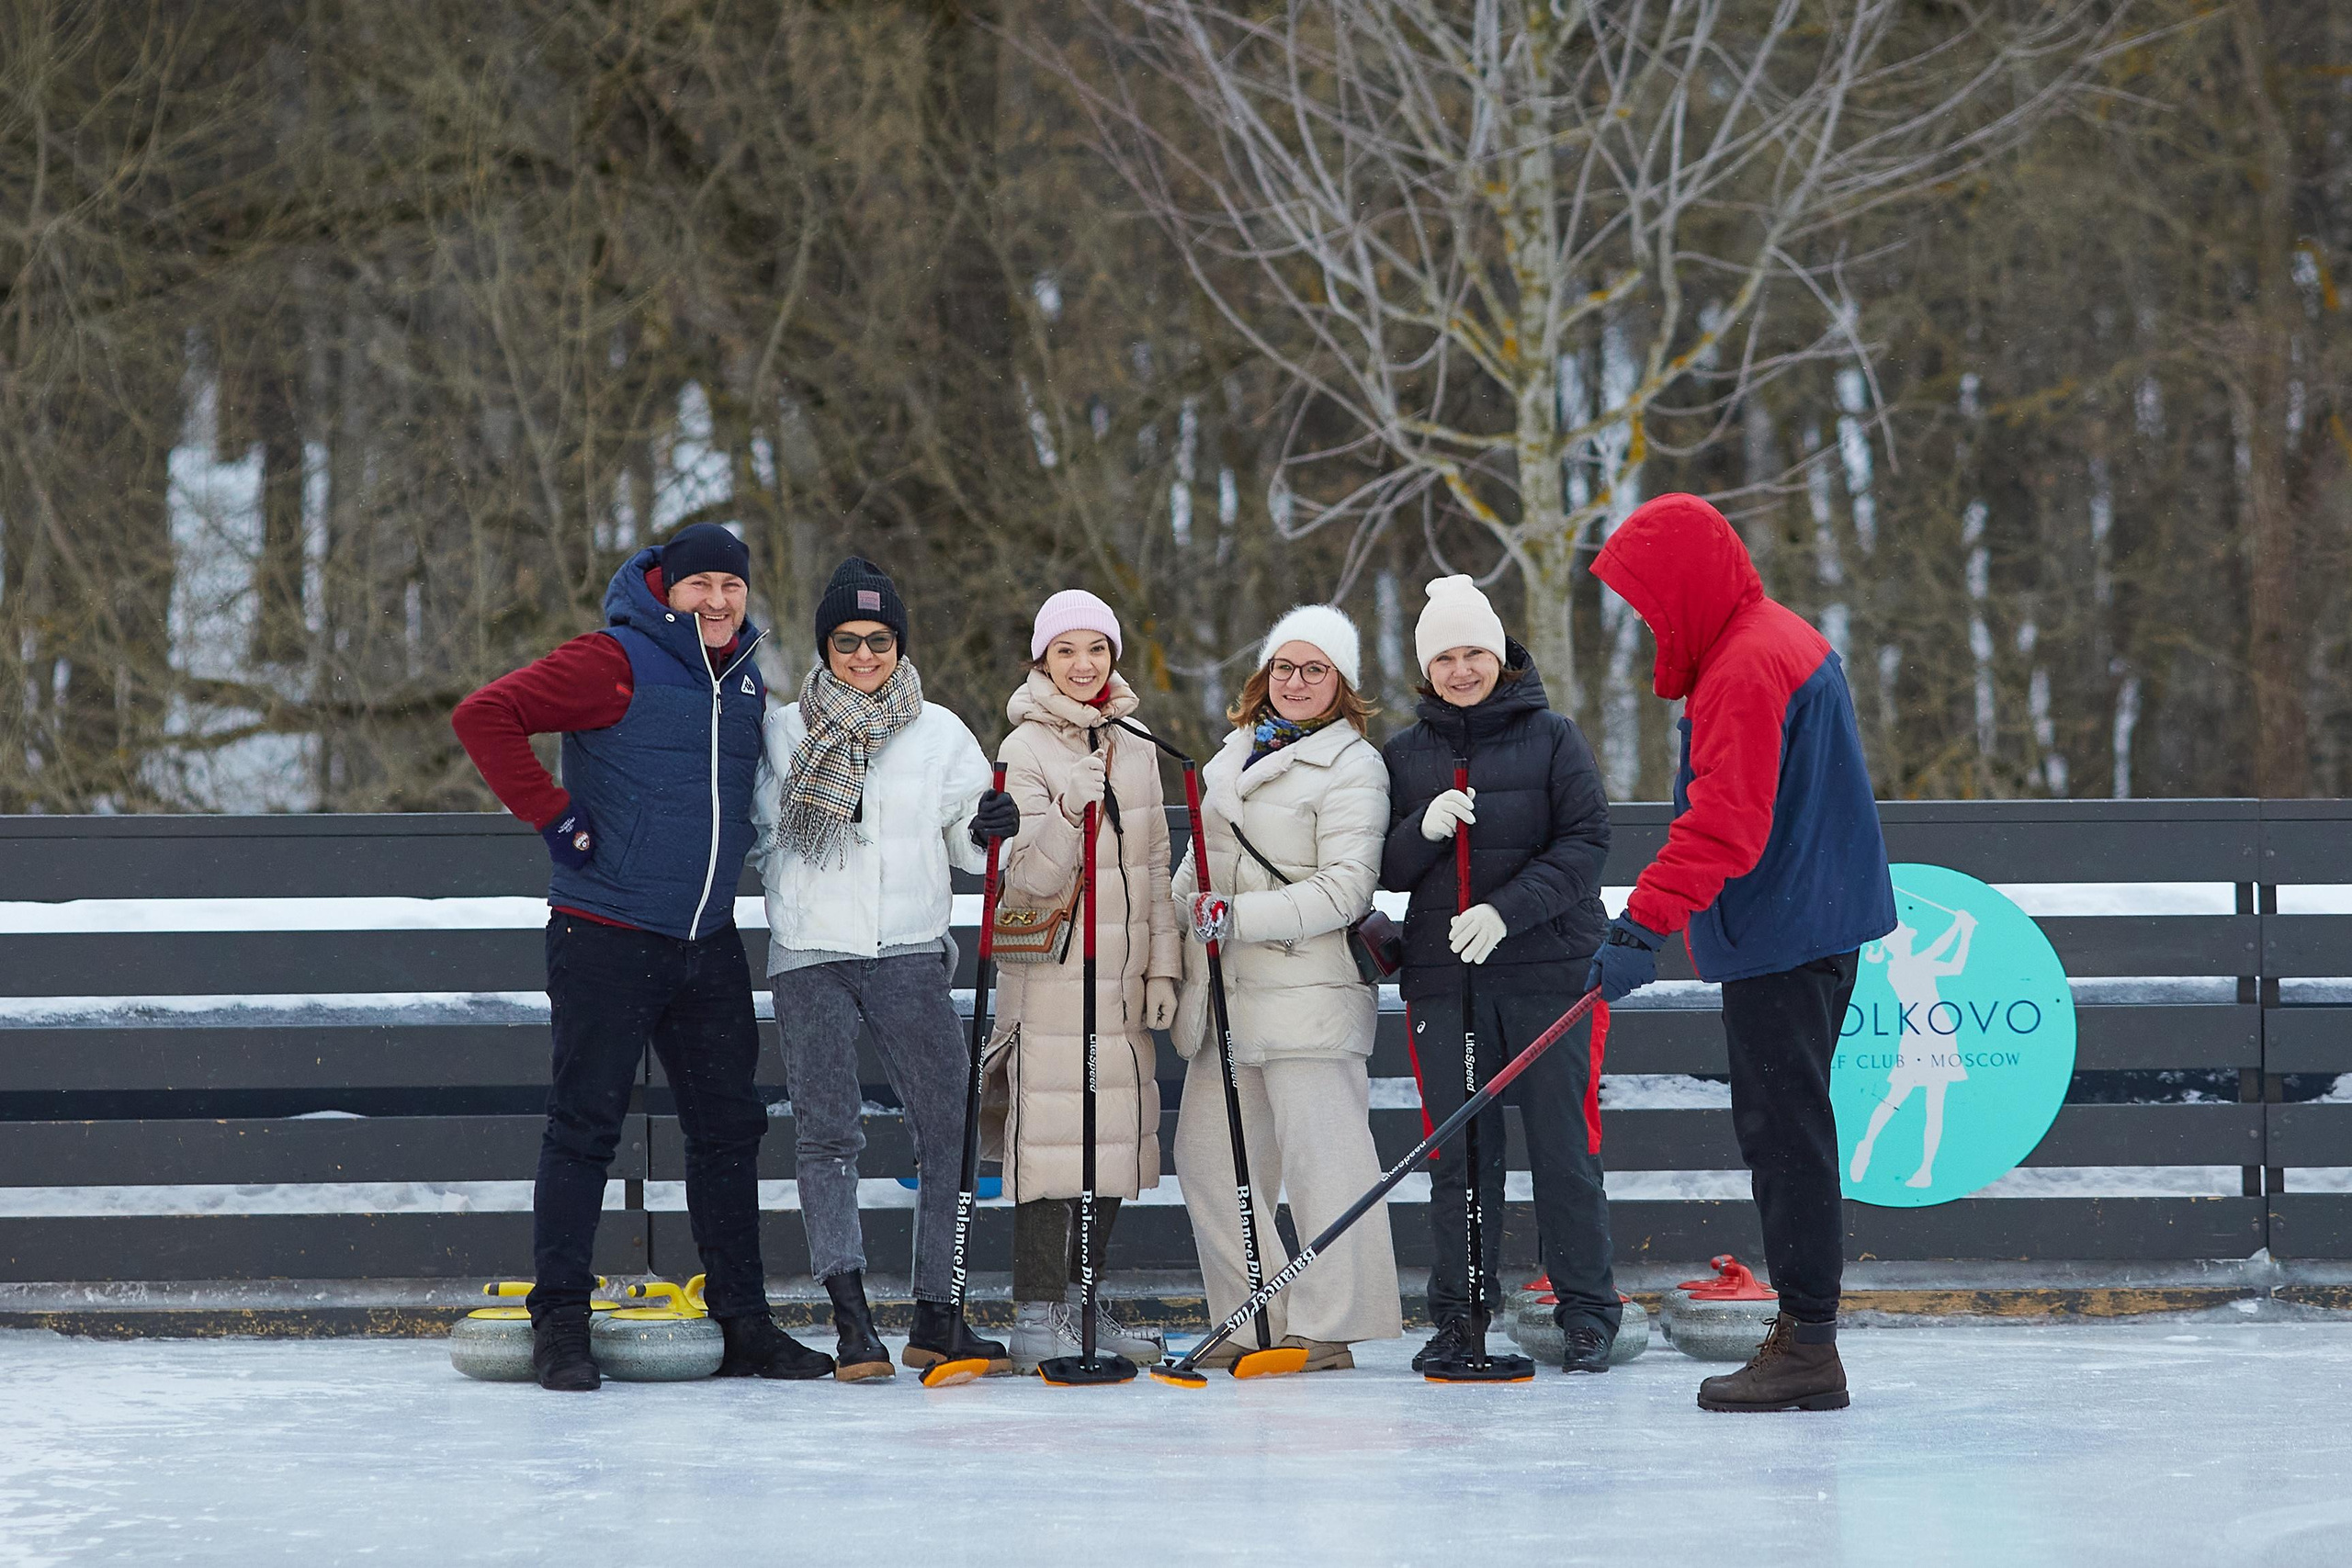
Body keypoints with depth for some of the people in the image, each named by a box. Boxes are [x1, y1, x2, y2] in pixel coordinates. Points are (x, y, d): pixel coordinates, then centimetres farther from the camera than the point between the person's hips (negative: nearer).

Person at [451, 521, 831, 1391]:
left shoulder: (746, 681, 13)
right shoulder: (614, 663, -10)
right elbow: (484, 716, -16)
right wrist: (554, 813, -16)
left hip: (709, 943, 7)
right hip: (606, 936, -7)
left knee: (729, 1125, 9)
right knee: (586, 1124, -4)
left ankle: (743, 1323, 17)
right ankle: (560, 1323, 1)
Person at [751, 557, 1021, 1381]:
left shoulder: (940, 732, 7)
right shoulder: (782, 731, 6)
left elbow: (966, 842, 10)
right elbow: (755, 826, 15)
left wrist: (988, 829, -11)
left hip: (909, 953, 1)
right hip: (809, 954, -1)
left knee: (950, 1125, -3)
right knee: (828, 1133, -8)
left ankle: (937, 1316, 6)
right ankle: (851, 1319, -11)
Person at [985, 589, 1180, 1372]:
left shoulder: (1136, 750, 13)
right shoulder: (1026, 750, -6)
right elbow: (1032, 879, -14)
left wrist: (1163, 968, 11)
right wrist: (1071, 811, -30)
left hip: (1123, 978, 6)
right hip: (1050, 977, -6)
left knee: (1116, 1134, 7)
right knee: (1051, 1134, -11)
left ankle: (1081, 1303, 17)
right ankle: (1037, 1316, -9)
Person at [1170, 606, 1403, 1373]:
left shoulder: (1353, 766, -6)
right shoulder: (1233, 756, 17)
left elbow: (1345, 889, -15)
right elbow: (1200, 862, 29)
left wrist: (1242, 917, -21)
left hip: (1307, 987, -8)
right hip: (1224, 992, 8)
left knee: (1318, 1153, -7)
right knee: (1209, 1152, 8)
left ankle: (1328, 1329, -1)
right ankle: (1253, 1319, 16)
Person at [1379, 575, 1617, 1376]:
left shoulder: (1553, 738, 3)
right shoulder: (1405, 755, 11)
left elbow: (1585, 843, -5)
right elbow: (1383, 872, 8)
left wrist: (1507, 910, -17)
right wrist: (1424, 829, -13)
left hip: (1549, 969, -2)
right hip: (1443, 974, 2)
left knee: (1564, 1143, -3)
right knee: (1458, 1151, 2)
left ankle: (1587, 1312, 5)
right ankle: (1459, 1316, 10)